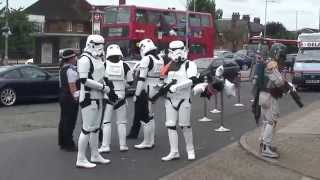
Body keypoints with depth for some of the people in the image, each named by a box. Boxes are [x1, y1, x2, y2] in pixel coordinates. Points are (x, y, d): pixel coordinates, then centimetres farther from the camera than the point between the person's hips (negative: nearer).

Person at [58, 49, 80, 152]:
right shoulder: (71, 70, -16)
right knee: (70, 122, -6)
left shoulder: (63, 69, 14)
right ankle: (68, 144, -3)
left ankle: (62, 143, 23)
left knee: (64, 121, 15)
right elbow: (72, 86, -21)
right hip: (70, 98, -10)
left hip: (63, 96, 10)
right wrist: (76, 97, -19)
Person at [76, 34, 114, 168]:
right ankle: (81, 159, 0)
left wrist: (105, 86, 8)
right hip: (89, 98, -10)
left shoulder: (98, 59, 15)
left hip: (98, 97, 10)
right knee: (87, 128, -7)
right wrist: (102, 87, -20)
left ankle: (95, 155, 29)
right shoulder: (85, 59, -15)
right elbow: (84, 80, -23)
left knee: (96, 127, 17)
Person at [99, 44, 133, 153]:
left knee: (106, 121, 4)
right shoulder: (124, 66, -4)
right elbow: (130, 81, 2)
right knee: (122, 122, 12)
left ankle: (105, 146, 0)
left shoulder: (104, 65, -7)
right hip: (121, 97, 1)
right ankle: (123, 145, 14)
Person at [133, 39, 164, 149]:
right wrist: (160, 91, 22)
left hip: (147, 90, -9)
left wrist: (136, 94, -15)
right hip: (156, 90, 9)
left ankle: (147, 142, 4)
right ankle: (151, 141, 24)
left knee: (145, 117, -1)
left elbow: (142, 79, -18)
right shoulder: (160, 59, 10)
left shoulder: (146, 59, -15)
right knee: (150, 115, 18)